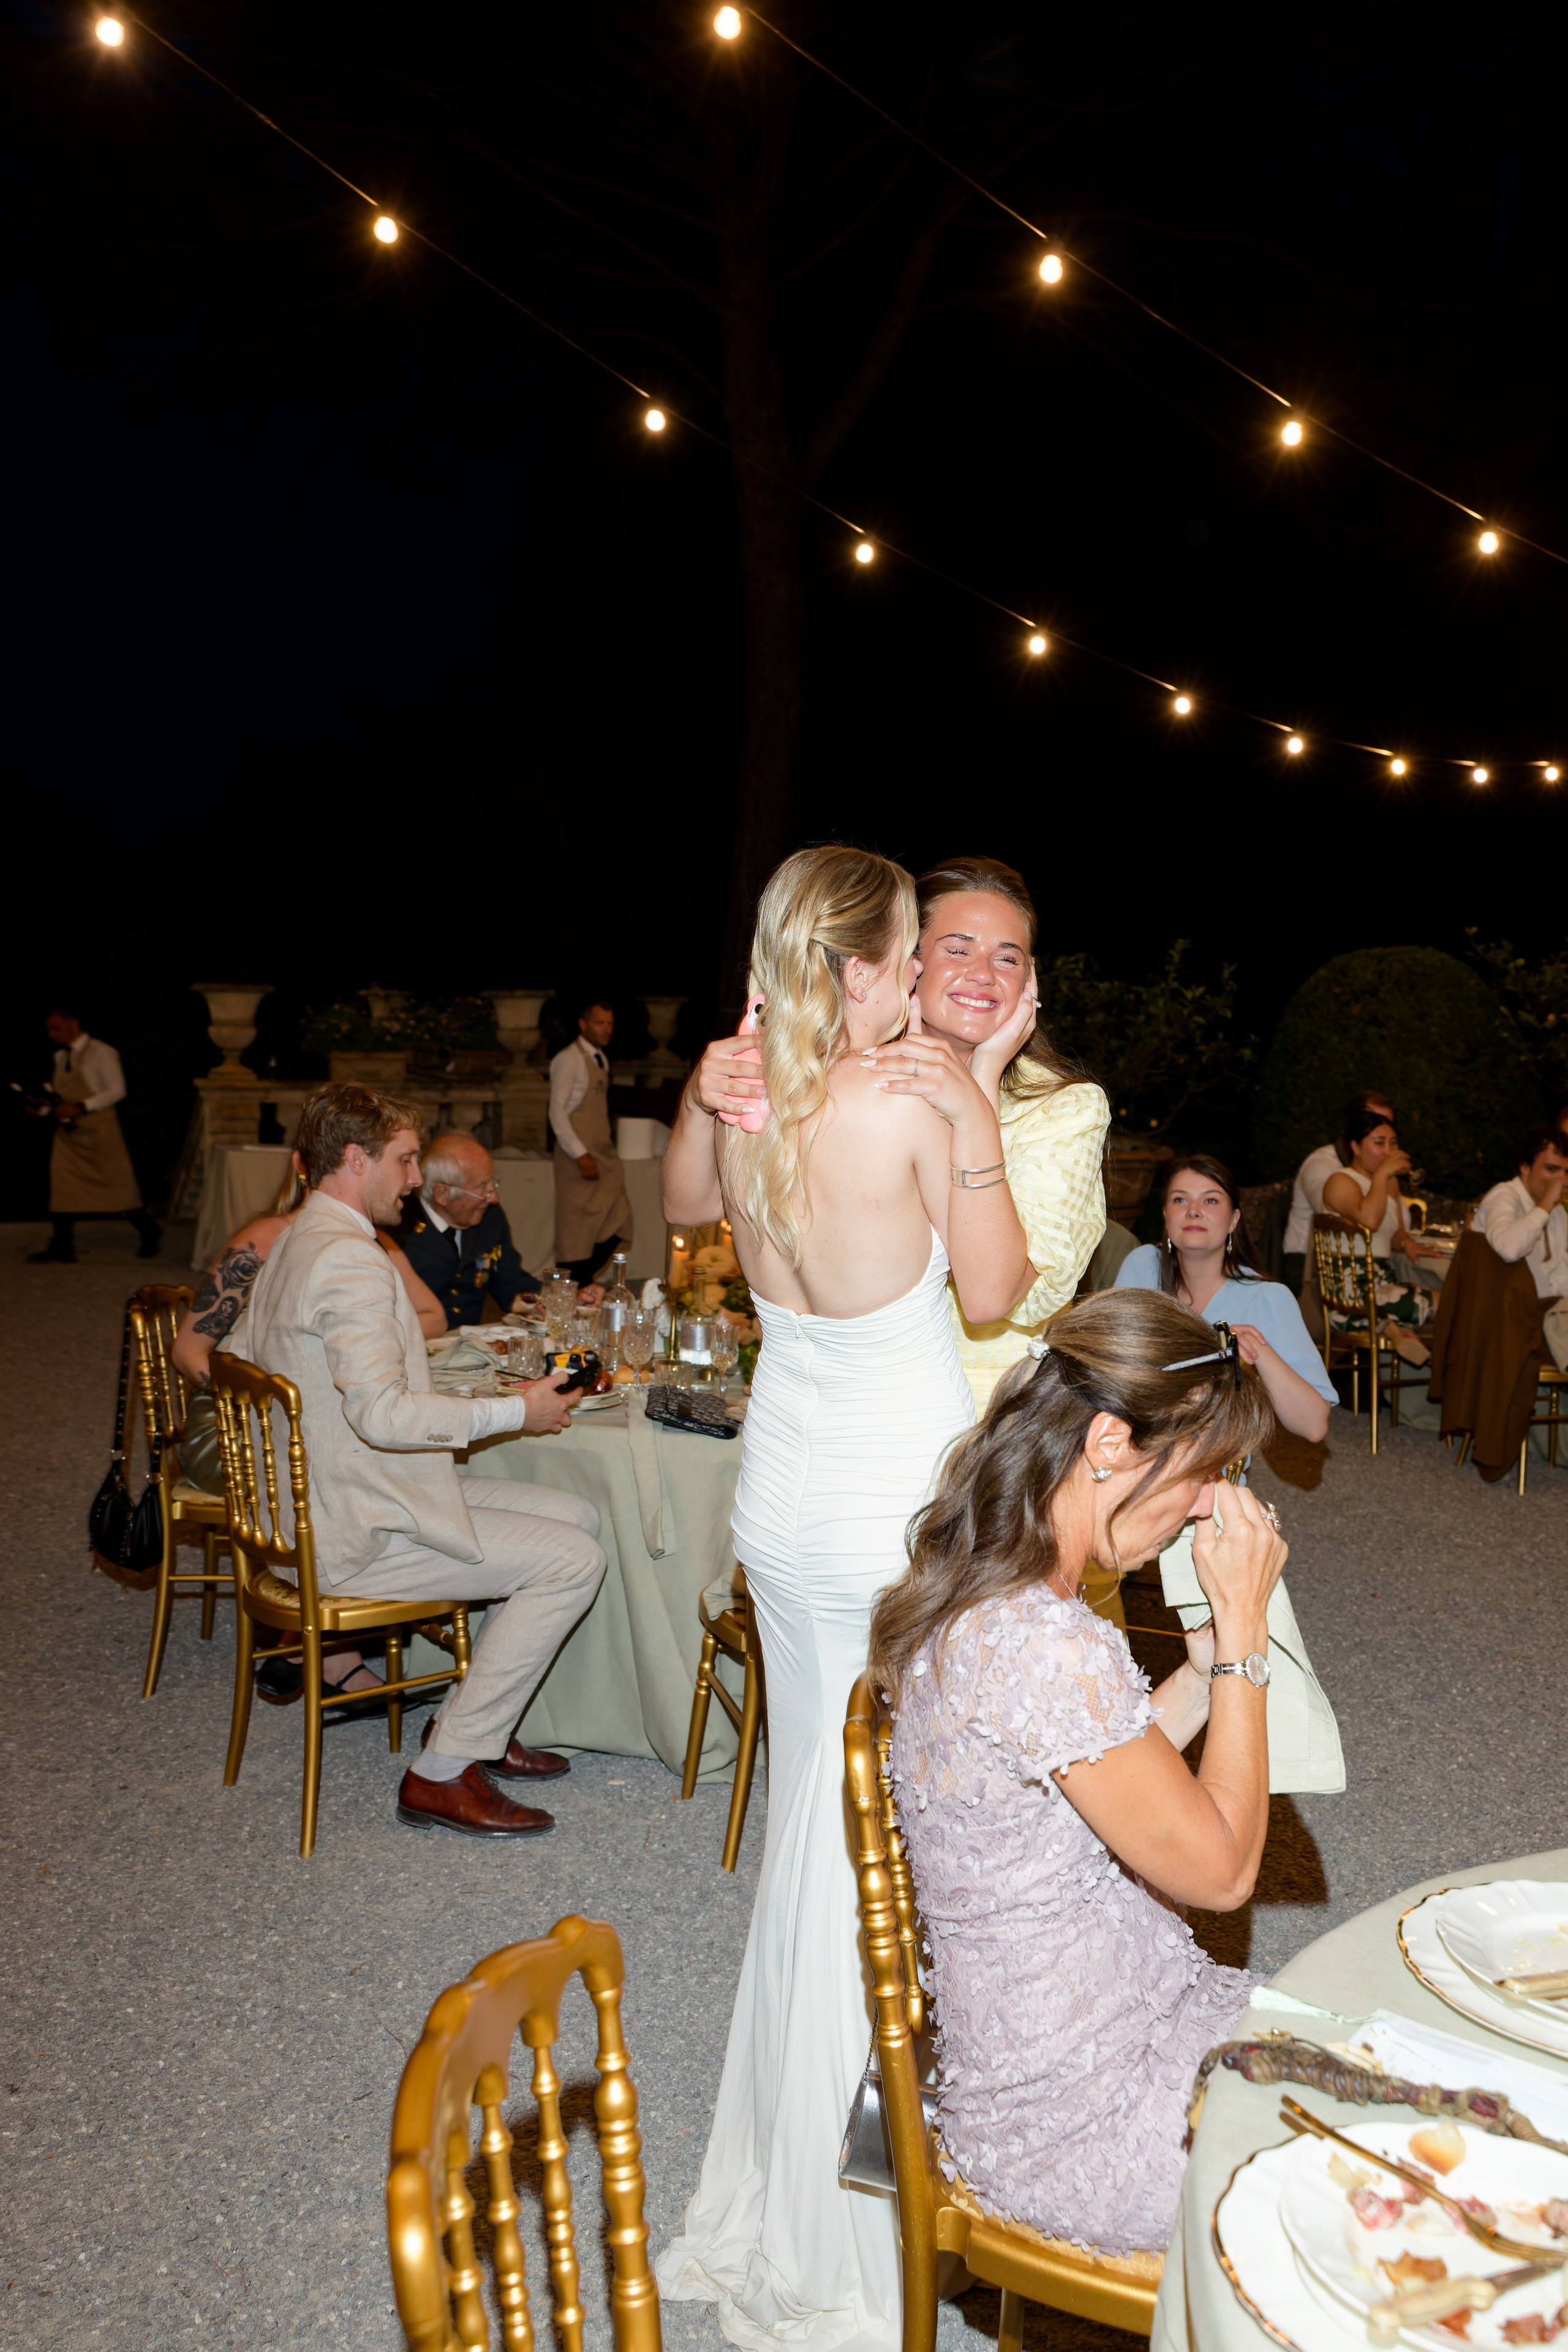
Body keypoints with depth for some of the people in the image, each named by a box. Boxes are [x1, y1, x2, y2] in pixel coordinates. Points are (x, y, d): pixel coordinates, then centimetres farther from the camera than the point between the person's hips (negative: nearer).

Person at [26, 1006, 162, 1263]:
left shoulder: (100, 1053, -9)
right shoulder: (61, 1057, 12)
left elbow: (117, 1090, -14)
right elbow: (62, 1096, 19)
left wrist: (80, 1108, -22)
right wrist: (47, 1108, -2)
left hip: (98, 1129, -6)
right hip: (68, 1131, 6)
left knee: (117, 1186, 0)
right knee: (61, 1185, -2)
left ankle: (148, 1232, 18)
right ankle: (62, 1247, 0)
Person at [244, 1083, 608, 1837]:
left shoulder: (294, 1244, 14)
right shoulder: (350, 1259, -21)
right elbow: (381, 1412, -29)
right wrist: (515, 1411, -19)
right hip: (358, 1533, -11)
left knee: (576, 1515, 9)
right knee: (573, 1561, -15)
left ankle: (479, 1722, 16)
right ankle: (443, 1771, -6)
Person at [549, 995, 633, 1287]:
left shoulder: (601, 1060, 16)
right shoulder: (568, 1060, -9)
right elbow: (557, 1112, -14)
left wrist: (605, 1151, 13)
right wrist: (581, 1155, -19)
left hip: (604, 1153, 8)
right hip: (578, 1155, -8)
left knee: (617, 1225, 5)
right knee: (576, 1229, -4)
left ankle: (583, 1279, 18)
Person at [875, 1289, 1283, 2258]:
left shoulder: (979, 1601, 0)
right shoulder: (1047, 1646, -31)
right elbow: (1222, 1868, -19)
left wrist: (1211, 1651, -1)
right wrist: (1243, 1624, -15)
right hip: (1091, 2125, -9)